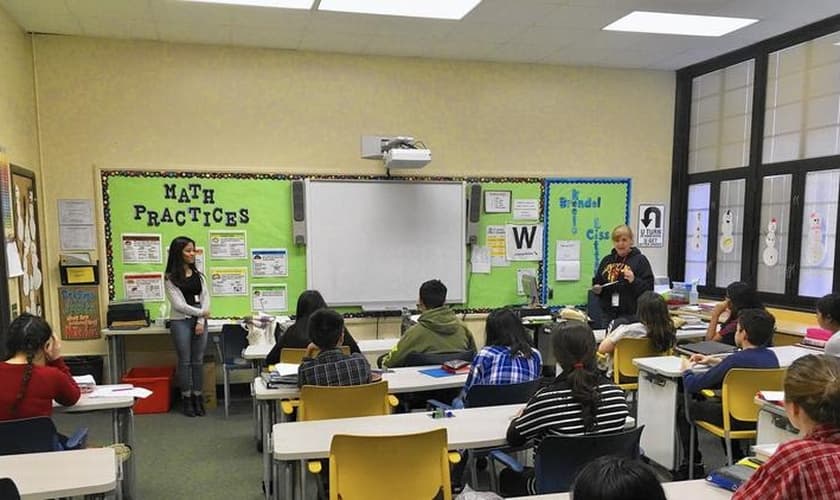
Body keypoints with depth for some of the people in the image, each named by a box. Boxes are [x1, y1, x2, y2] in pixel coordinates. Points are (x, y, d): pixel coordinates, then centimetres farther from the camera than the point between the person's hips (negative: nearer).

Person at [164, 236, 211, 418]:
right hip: (181, 322, -3)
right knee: (185, 362, 1)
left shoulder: (198, 274, 10)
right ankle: (186, 399, 11)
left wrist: (201, 321, -7)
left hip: (200, 321, 4)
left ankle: (198, 398, 13)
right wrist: (201, 312, -7)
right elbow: (178, 304, -9)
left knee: (198, 361, 6)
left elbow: (205, 297, 4)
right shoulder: (170, 278, -3)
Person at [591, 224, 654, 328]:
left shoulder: (640, 260, -3)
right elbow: (597, 281, 23)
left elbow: (648, 288, -9)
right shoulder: (607, 260, 12)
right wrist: (596, 288, 3)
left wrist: (634, 281, -25)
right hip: (607, 313, 5)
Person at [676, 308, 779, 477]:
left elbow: (691, 385, -19)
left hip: (740, 420, -8)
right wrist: (714, 361, 21)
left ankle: (693, 465, 22)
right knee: (713, 401, 34)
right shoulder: (771, 356, -2)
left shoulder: (736, 360, -25)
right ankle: (737, 459, 38)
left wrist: (687, 369, 3)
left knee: (683, 406, 12)